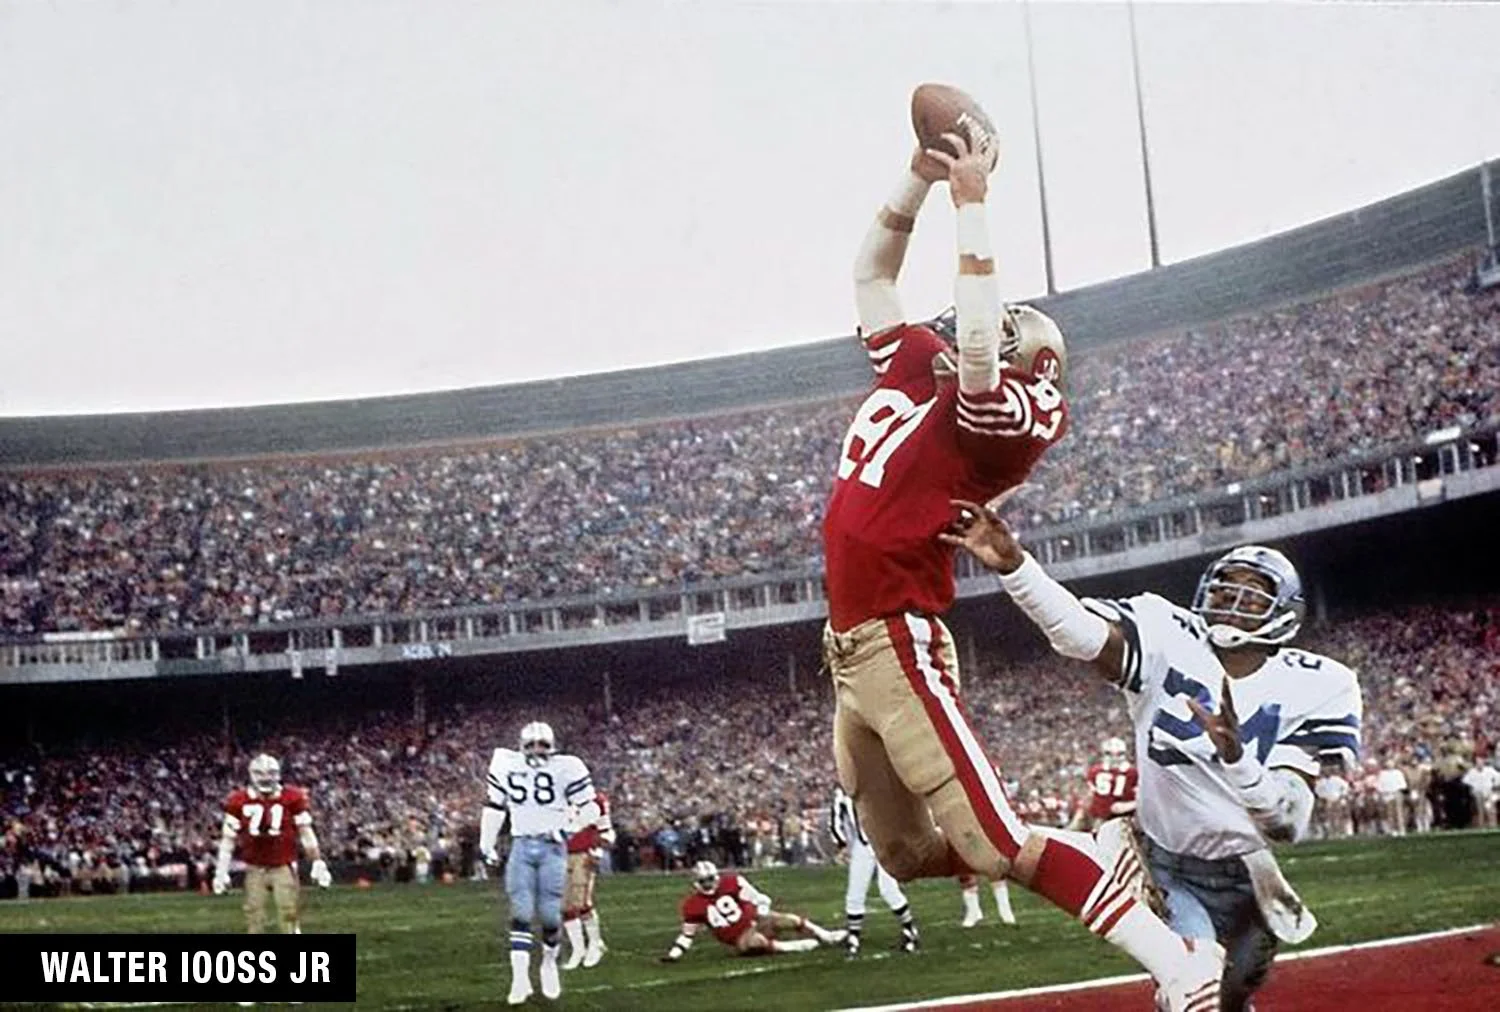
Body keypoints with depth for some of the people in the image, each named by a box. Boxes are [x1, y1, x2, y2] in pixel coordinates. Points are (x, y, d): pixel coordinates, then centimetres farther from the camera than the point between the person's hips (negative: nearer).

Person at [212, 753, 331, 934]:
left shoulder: (292, 799, -5)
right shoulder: (239, 801, -4)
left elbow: (306, 833, 1)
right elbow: (228, 839, 1)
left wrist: (318, 863, -2)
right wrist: (221, 872, -1)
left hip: (283, 867, -1)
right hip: (255, 869, 1)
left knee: (289, 914, -6)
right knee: (254, 917, 3)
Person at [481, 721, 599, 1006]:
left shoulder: (566, 767, -4)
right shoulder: (506, 765, 5)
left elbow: (590, 808, -1)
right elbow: (495, 806, 17)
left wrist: (566, 825, -15)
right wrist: (486, 843, 15)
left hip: (552, 846, -2)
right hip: (521, 846, 2)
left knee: (550, 915, -1)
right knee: (520, 914, -7)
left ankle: (549, 963, 25)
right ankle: (520, 978, -7)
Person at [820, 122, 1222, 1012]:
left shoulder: (1004, 414, -10)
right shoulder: (914, 368, 12)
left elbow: (978, 347, -30)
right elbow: (872, 275, 21)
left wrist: (973, 203, -23)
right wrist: (920, 180, 7)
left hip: (899, 644, -9)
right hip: (850, 646, 9)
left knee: (998, 845, -13)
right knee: (907, 854, 15)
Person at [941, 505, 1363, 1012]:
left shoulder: (1312, 688, -13)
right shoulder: (1169, 642, -14)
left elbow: (1289, 823, -22)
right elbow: (1082, 632, -35)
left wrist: (1236, 756, -42)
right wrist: (1012, 564, -53)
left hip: (1244, 882, 2)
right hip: (1164, 870, -2)